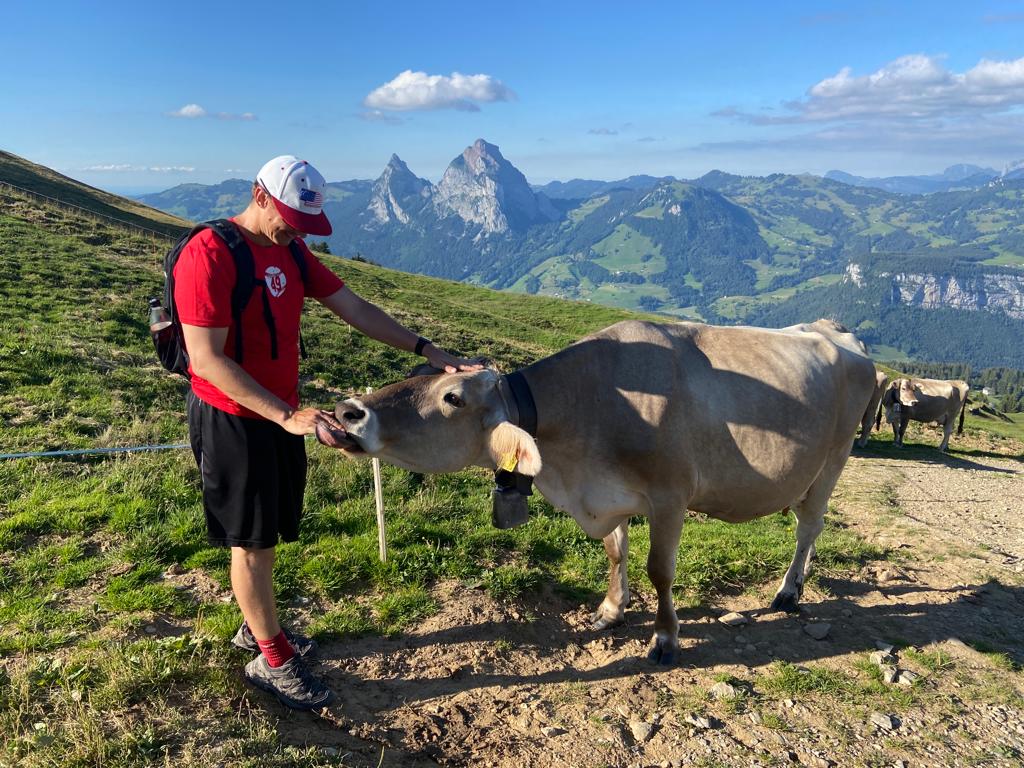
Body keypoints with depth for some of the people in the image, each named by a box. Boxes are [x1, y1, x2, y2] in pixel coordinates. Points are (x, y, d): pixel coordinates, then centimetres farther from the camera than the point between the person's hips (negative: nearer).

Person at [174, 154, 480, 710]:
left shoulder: (291, 250, 5)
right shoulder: (209, 254, -21)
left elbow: (354, 308, 3)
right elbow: (207, 358, -26)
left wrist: (428, 352, -4)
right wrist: (288, 416, -32)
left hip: (280, 415, 7)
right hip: (232, 420, -7)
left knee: (267, 531, 19)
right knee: (251, 539, 6)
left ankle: (256, 627, 38)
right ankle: (272, 660, 21)